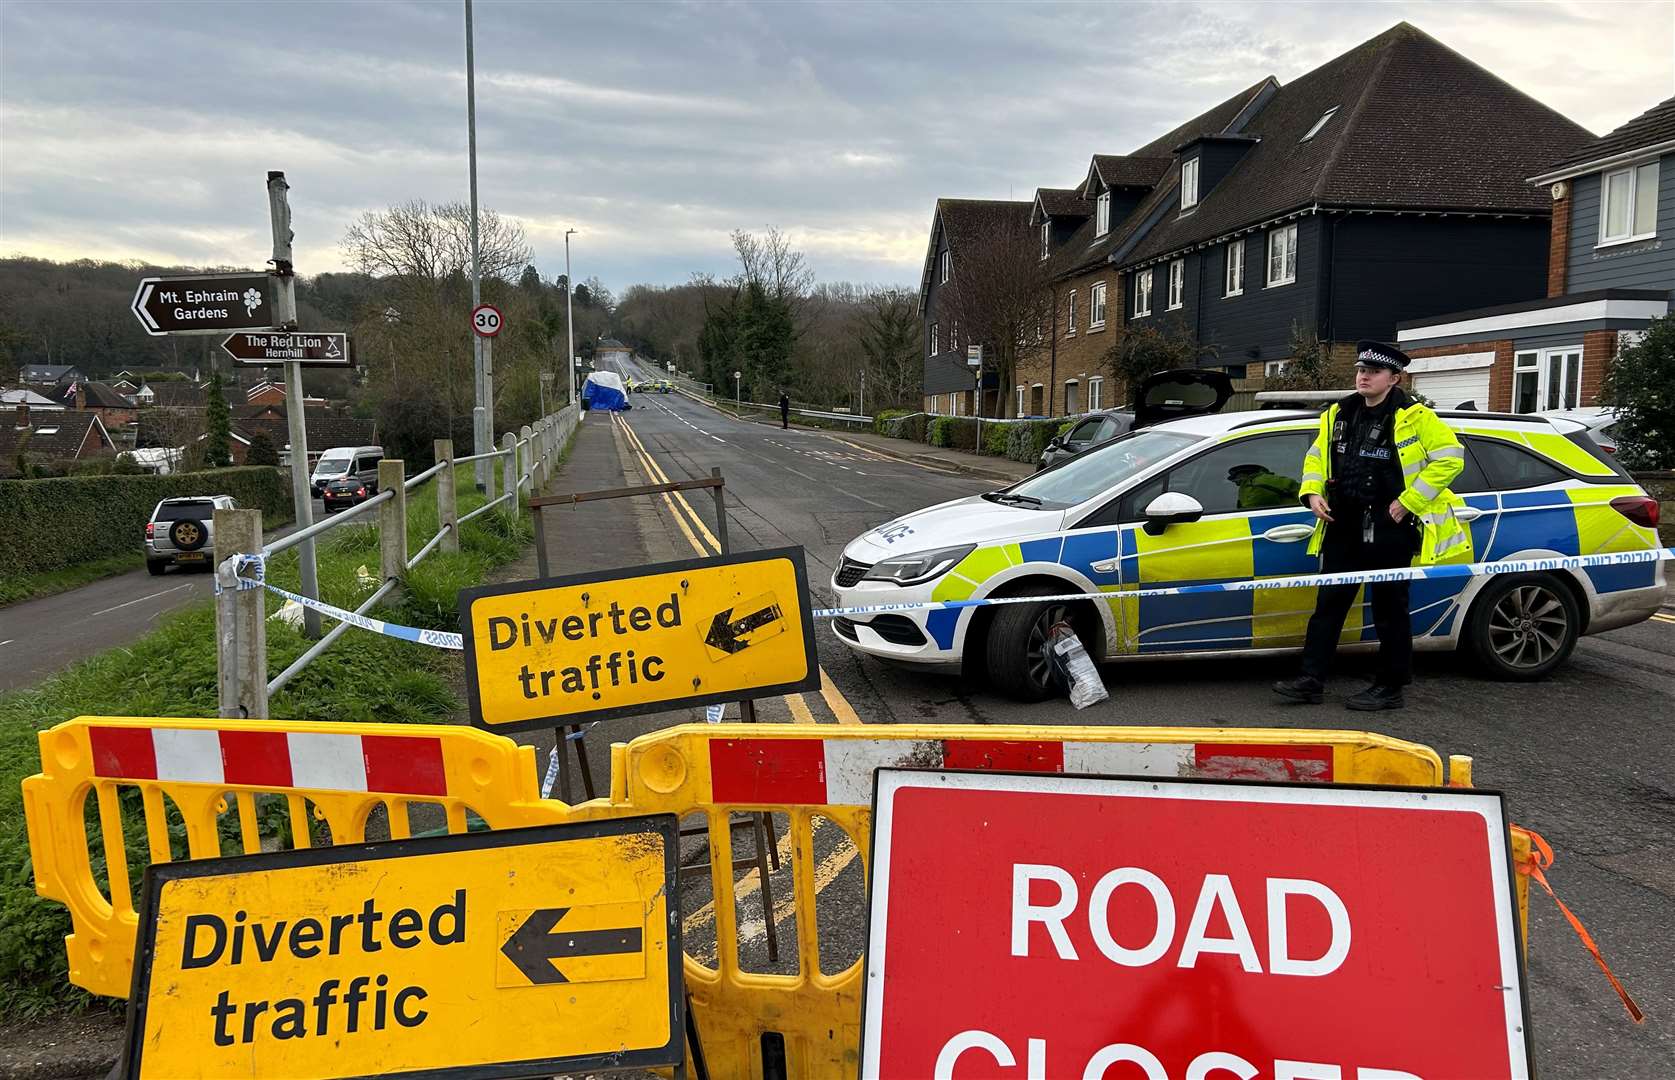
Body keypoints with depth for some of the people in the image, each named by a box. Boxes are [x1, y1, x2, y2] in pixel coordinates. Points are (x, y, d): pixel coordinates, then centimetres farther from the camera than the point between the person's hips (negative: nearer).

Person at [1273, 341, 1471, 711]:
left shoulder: (1415, 418, -8)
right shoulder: (1338, 415, 10)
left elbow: (1450, 458, -12)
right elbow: (1316, 456, 21)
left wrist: (1408, 501, -15)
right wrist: (1313, 492, 3)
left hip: (1390, 531, -6)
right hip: (1344, 527, 6)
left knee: (1390, 610, 4)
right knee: (1328, 604, 7)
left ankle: (1390, 687, 14)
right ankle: (1311, 679, 11)